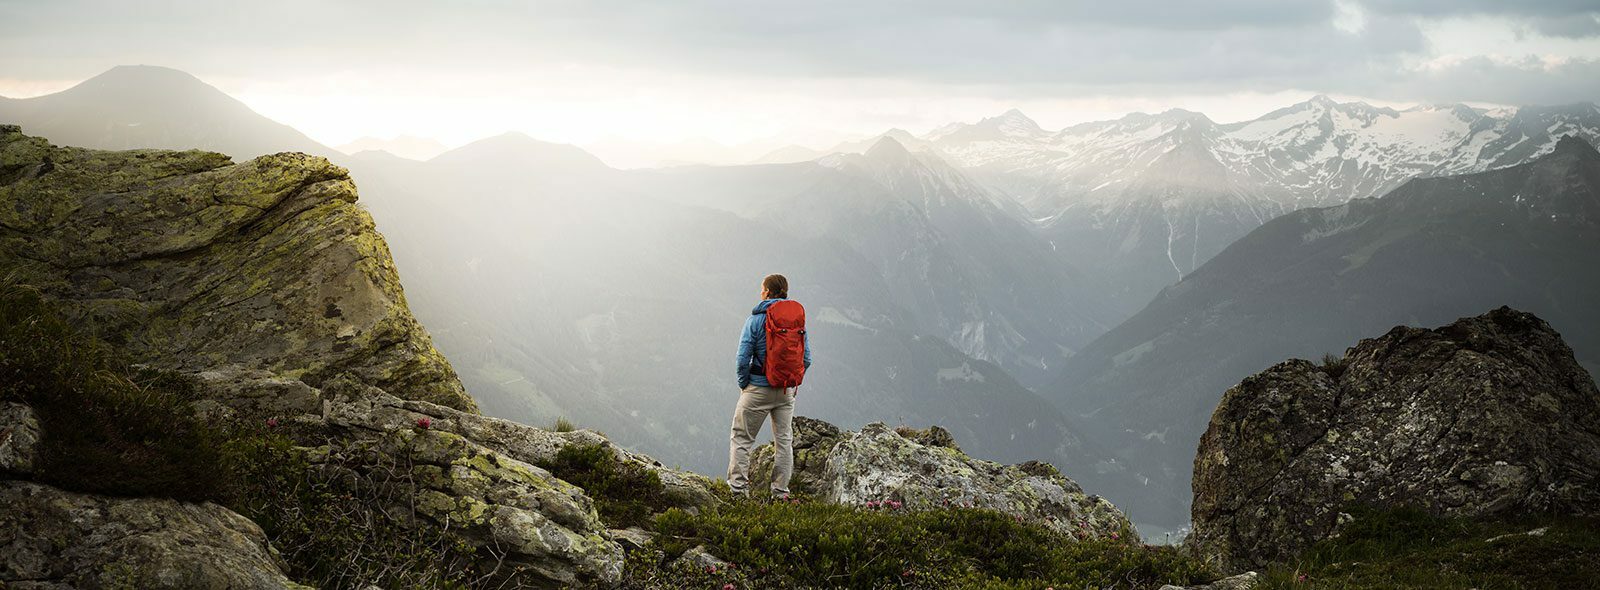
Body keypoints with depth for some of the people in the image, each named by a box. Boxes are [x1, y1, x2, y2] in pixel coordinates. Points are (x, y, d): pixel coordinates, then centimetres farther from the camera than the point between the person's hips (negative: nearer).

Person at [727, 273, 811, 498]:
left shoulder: (756, 320, -10)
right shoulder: (798, 318, 3)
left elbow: (743, 358, -12)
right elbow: (806, 358, 3)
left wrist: (743, 384, 1)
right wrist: (794, 383, 13)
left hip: (759, 387, -4)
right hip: (787, 392, 4)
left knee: (741, 438, 5)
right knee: (784, 441, 11)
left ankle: (738, 487, 0)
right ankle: (781, 492, 12)